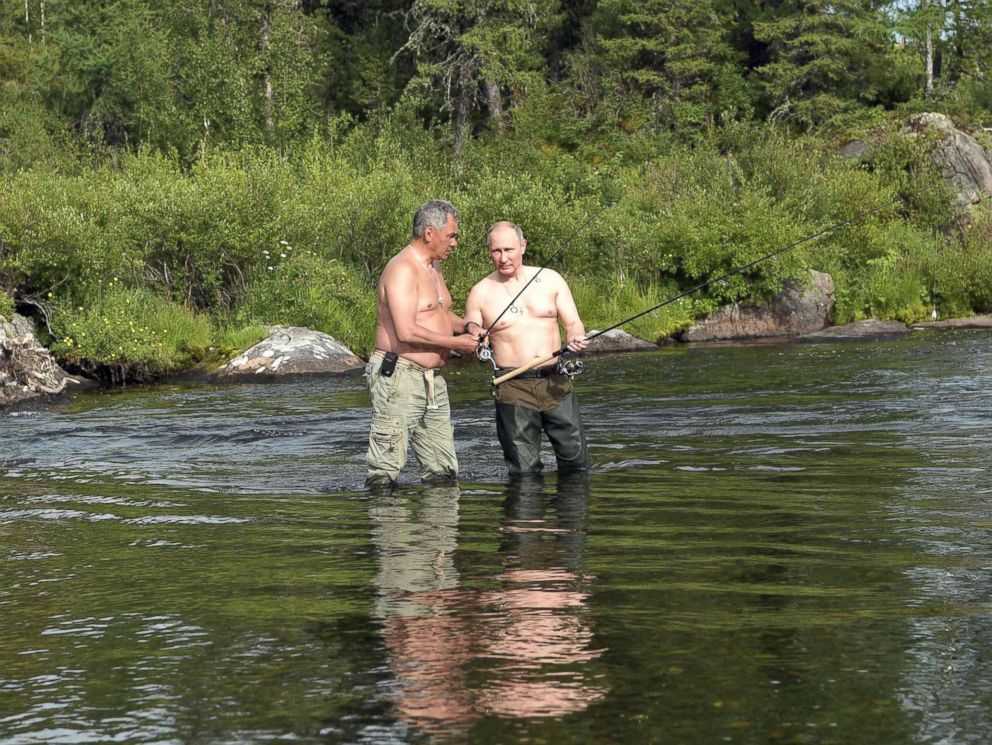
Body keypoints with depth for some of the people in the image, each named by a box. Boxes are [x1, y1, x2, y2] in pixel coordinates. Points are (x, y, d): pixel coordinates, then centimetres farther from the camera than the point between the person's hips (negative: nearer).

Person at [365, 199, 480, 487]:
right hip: (398, 377, -10)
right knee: (385, 473, -9)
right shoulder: (402, 269, -15)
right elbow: (406, 331, -23)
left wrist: (468, 327, 12)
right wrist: (454, 342, -15)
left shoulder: (433, 266, 17)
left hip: (433, 381, 10)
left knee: (443, 472, 9)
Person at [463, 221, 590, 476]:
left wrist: (575, 338, -14)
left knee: (576, 461, 1)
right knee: (524, 471, -2)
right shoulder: (480, 293, 4)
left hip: (555, 381, 2)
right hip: (513, 388, -2)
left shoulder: (550, 280, 8)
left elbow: (573, 323, 9)